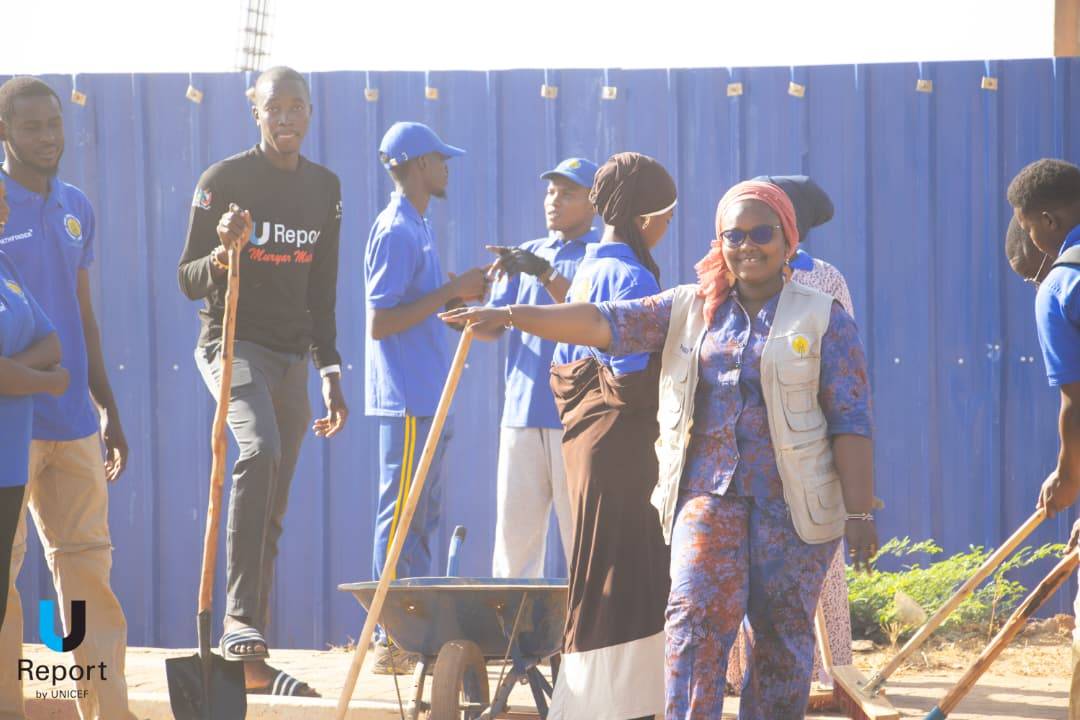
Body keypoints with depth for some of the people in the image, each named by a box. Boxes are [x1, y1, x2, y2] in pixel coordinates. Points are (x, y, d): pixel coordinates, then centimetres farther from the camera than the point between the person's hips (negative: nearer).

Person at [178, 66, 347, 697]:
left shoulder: (325, 187, 11)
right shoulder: (224, 180, -6)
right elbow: (189, 281, -5)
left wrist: (330, 374, 15)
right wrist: (223, 254, -26)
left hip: (292, 356, 6)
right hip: (234, 344, -6)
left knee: (273, 512, 6)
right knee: (260, 450, -33)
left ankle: (251, 659, 10)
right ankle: (241, 620, -37)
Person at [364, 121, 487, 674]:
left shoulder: (418, 228, 16)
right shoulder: (395, 232, -14)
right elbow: (378, 323, -20)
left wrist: (462, 295, 9)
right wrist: (449, 292, -18)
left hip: (428, 400, 10)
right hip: (407, 400, -10)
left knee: (422, 519, 13)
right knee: (401, 520, -7)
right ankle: (391, 643, -4)